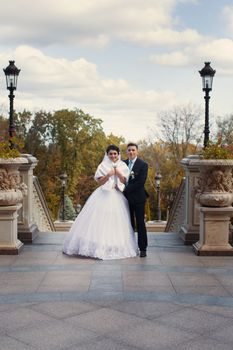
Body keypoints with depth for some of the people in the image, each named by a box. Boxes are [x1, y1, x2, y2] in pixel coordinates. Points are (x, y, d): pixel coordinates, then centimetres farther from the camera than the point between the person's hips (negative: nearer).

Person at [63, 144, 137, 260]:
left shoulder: (123, 166, 8)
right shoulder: (103, 165, 2)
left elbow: (125, 182, 5)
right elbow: (100, 182, -3)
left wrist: (119, 174, -13)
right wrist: (108, 175, -19)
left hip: (117, 197, 2)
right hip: (104, 196, -2)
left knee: (116, 223, 3)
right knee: (100, 221, -5)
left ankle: (117, 248, 11)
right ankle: (99, 246, 1)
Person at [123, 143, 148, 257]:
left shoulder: (143, 165, -7)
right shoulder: (123, 163, 10)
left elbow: (140, 182, -15)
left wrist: (126, 189, -16)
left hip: (138, 198, -5)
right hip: (127, 197, 5)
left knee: (140, 224, 0)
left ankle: (142, 249, 5)